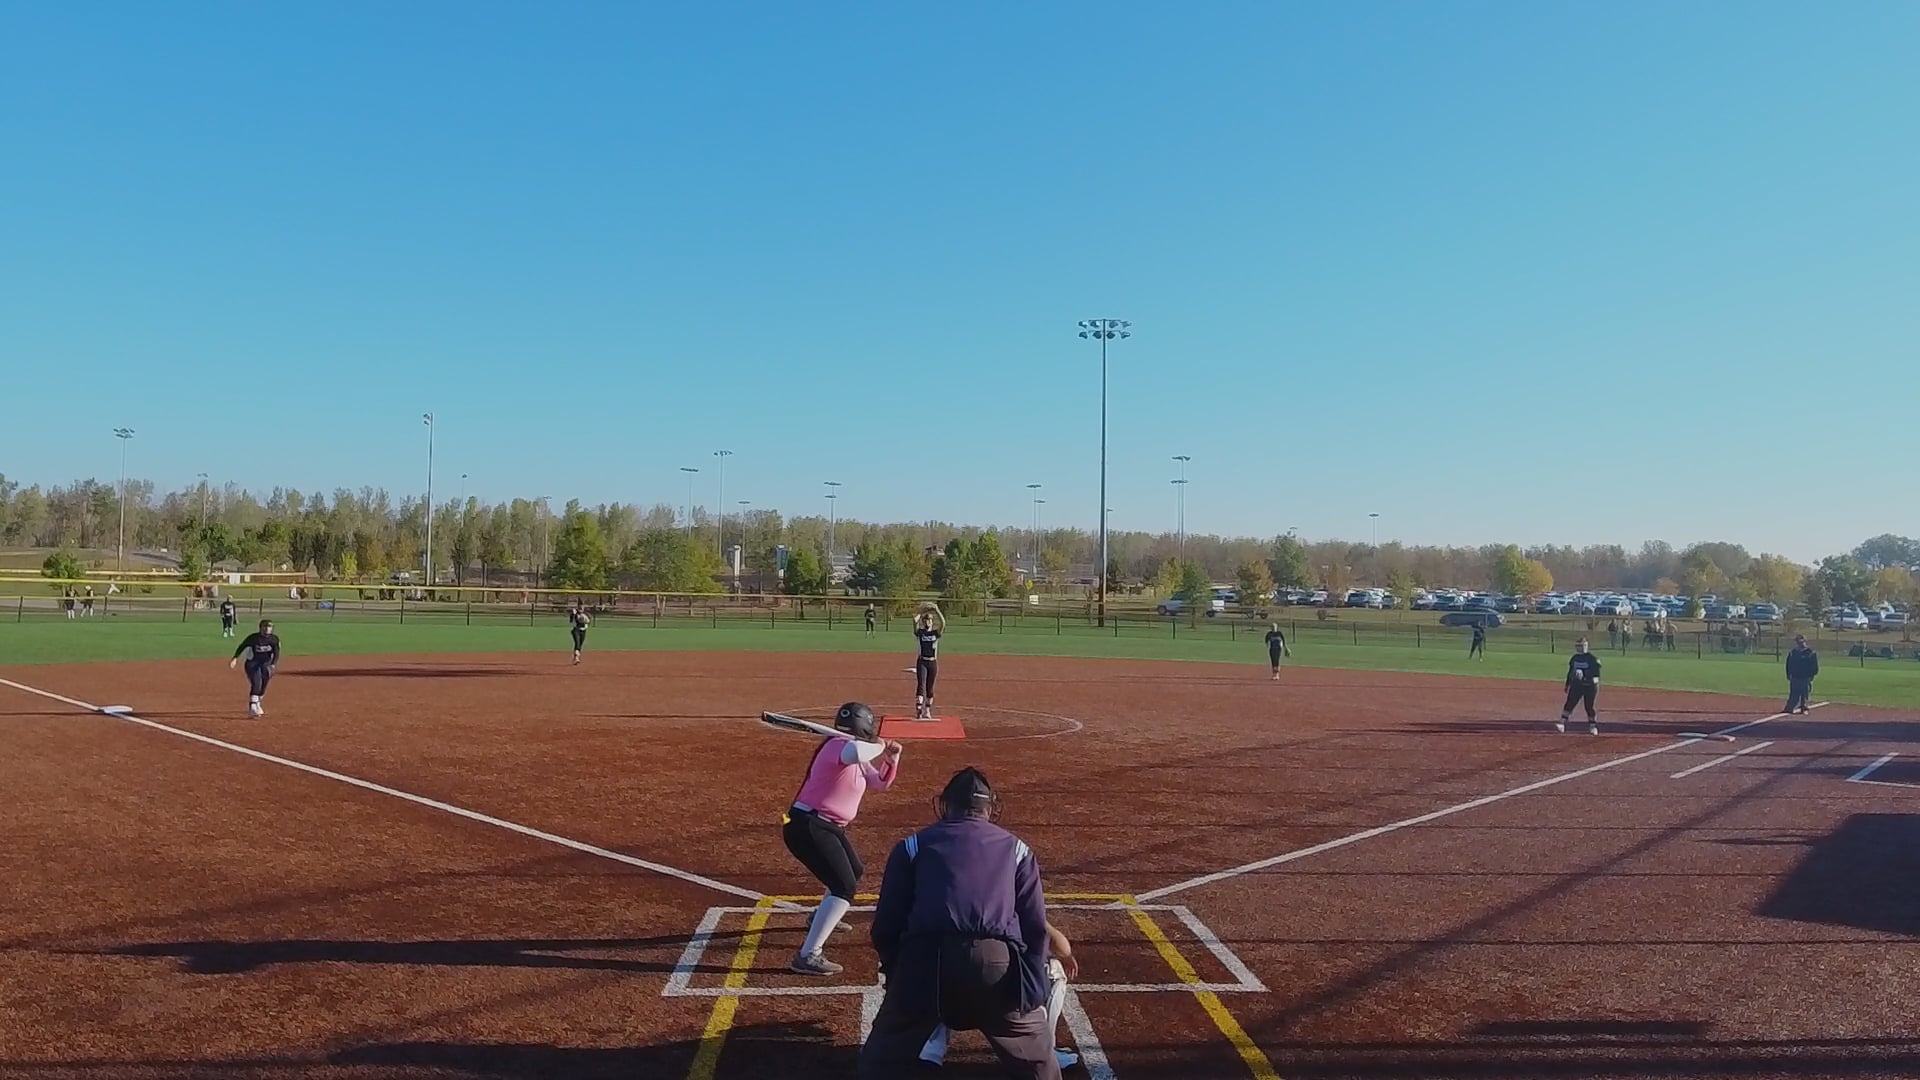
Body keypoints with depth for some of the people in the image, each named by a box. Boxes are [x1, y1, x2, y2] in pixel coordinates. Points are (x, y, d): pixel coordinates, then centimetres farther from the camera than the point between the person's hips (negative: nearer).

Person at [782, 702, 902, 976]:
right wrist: (879, 747, -24)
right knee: (844, 887, -18)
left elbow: (880, 783, 21)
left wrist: (891, 758, 4)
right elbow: (855, 751, -44)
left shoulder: (857, 758, 13)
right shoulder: (838, 746, -18)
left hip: (829, 827, 11)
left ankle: (821, 920, 53)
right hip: (808, 827, -11)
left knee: (854, 873, 30)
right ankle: (808, 956, -22)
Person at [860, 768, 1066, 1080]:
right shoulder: (1016, 848, 24)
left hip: (926, 963, 0)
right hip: (999, 964, 0)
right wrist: (1033, 998, 20)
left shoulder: (912, 845, 22)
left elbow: (885, 926, 16)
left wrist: (895, 973, 30)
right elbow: (1035, 928, 17)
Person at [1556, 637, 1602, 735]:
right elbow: (1570, 672, 17)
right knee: (1569, 704, -4)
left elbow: (1596, 674, -9)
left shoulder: (1592, 659, -8)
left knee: (1589, 707, 2)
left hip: (1589, 686, -4)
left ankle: (1593, 726, 15)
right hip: (1576, 685, 4)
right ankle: (1562, 723, -5)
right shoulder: (1574, 658, 10)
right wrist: (1567, 685, 17)